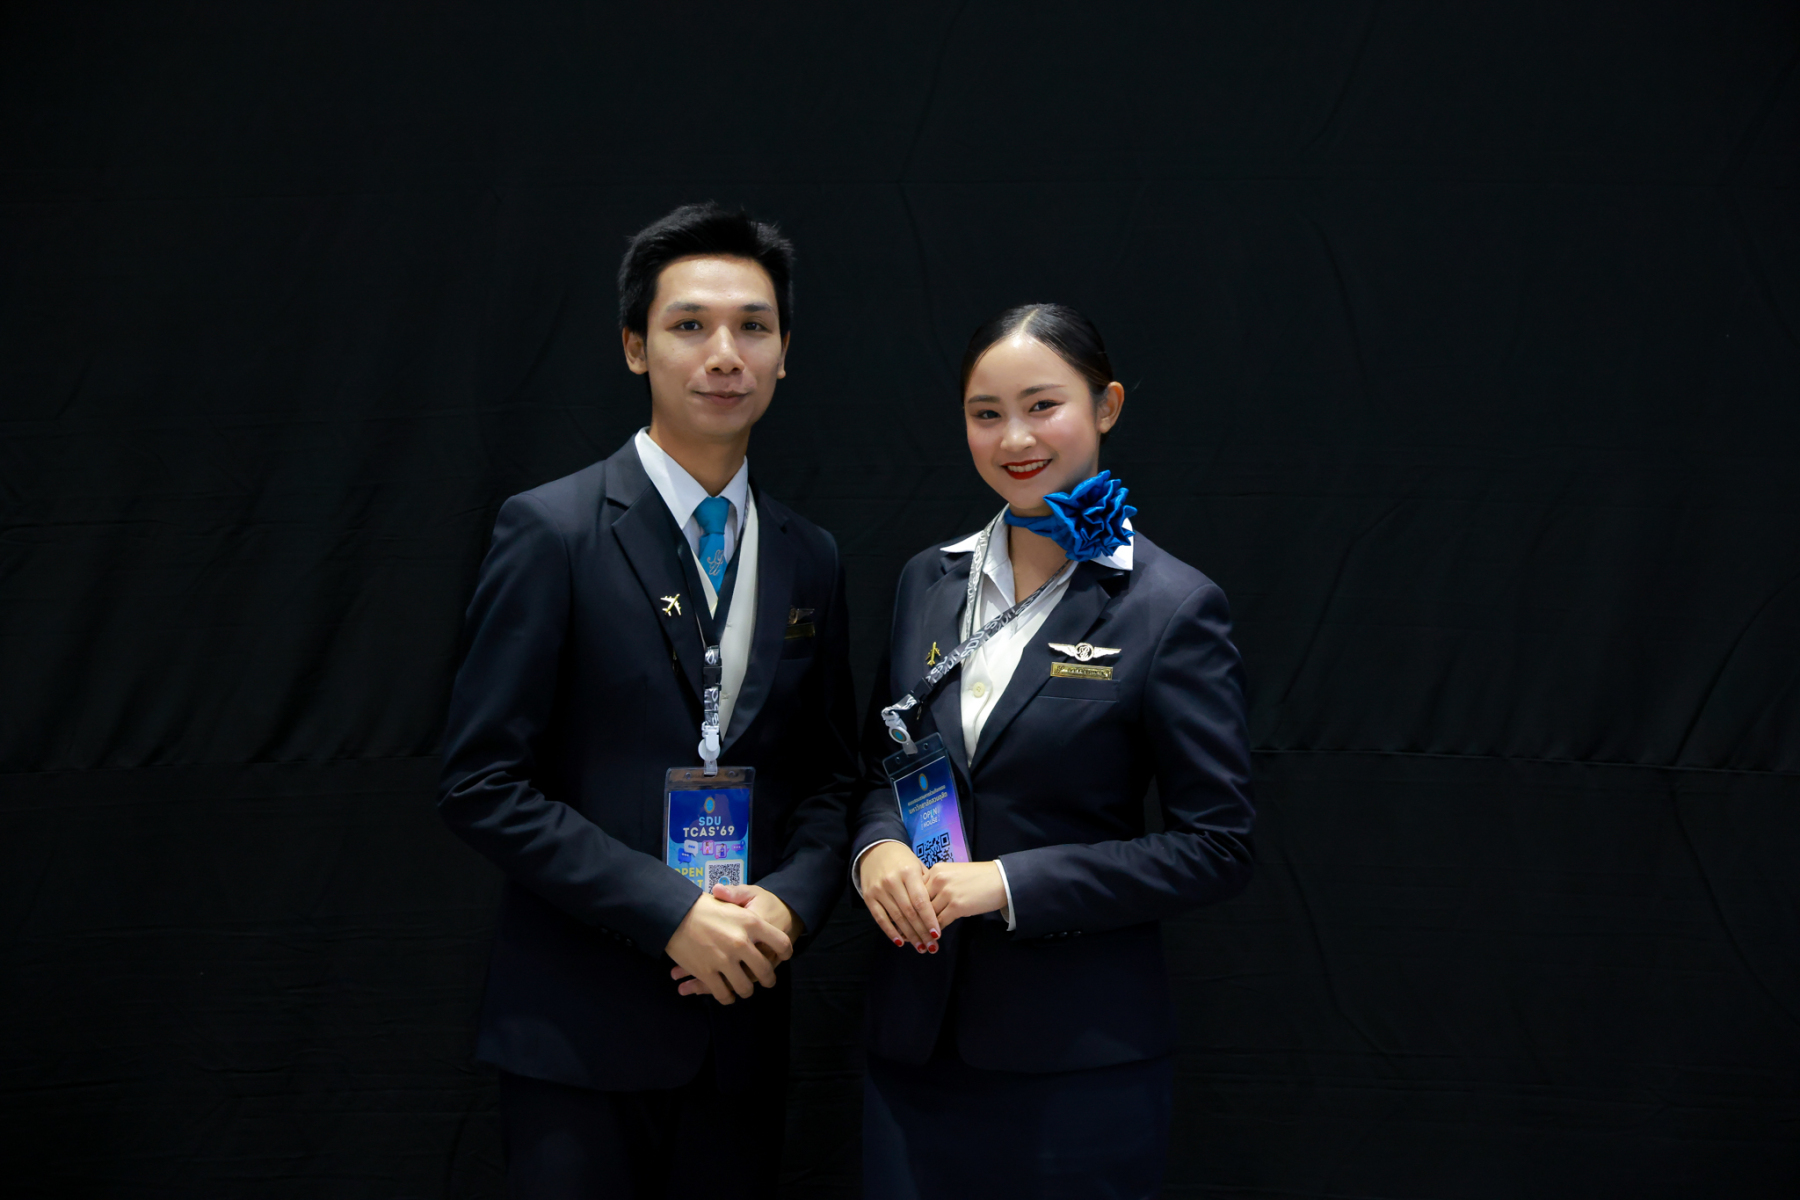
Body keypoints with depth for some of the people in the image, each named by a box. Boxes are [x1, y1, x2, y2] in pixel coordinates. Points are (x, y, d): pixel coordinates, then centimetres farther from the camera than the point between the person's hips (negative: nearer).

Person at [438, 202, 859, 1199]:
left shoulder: (810, 559, 7)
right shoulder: (550, 531, -8)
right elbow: (482, 783, -11)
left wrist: (791, 900, -7)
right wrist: (670, 910, -16)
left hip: (743, 1021, 5)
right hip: (581, 1031, -4)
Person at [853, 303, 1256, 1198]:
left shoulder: (1173, 606, -10)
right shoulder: (928, 581, 6)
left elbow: (1215, 849, -10)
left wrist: (1010, 883, -17)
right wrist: (878, 847, -7)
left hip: (1079, 1055, -4)